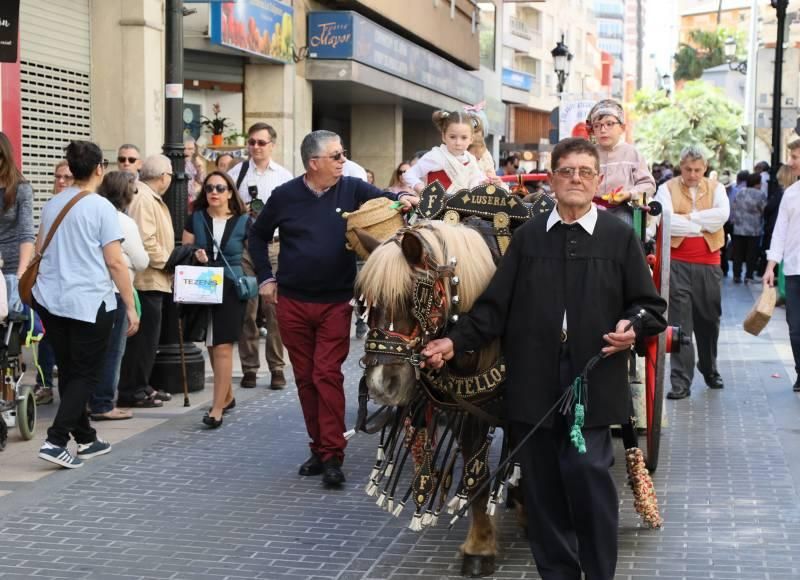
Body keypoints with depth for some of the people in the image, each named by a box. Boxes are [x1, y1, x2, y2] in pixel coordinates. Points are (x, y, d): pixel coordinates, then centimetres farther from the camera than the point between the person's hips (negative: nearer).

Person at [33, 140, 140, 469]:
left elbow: (39, 249, 20)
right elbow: (115, 262, -11)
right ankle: (55, 441, -10)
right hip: (89, 303, -6)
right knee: (86, 375, 1)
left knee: (68, 371, 14)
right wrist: (131, 306, -6)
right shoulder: (101, 207, -8)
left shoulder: (52, 204, 10)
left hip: (49, 299, 6)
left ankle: (85, 438, 23)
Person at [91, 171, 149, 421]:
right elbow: (142, 262, -8)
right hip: (115, 291, -7)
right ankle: (103, 405, 3)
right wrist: (141, 253, 13)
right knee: (112, 350, 0)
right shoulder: (124, 222, -12)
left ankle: (95, 401, 19)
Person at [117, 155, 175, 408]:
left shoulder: (151, 198, 18)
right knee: (143, 337, -6)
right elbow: (145, 242, -24)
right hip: (147, 280, -11)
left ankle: (140, 386, 23)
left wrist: (168, 260, 14)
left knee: (146, 337, 15)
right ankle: (131, 391, -1)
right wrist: (168, 262, -14)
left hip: (154, 280, 11)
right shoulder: (142, 199, -16)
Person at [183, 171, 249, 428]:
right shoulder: (195, 219, 6)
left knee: (223, 347, -10)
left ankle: (218, 407, -10)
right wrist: (194, 256, -11)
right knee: (211, 346, 11)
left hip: (231, 289, -3)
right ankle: (227, 396, 29)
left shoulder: (243, 222, 0)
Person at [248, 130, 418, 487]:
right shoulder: (285, 196, 0)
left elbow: (385, 200, -7)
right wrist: (265, 277, 9)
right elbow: (258, 235, 14)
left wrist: (403, 200, -30)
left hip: (336, 303, -2)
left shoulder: (352, 189, -2)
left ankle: (332, 456, -5)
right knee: (305, 378, 9)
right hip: (292, 303, 2)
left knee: (328, 376, -8)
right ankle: (319, 448, 20)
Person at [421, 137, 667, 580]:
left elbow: (651, 306, 8)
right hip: (535, 383, 2)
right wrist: (454, 342, -5)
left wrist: (633, 327, -13)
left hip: (592, 381, -2)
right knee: (542, 483, 8)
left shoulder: (620, 237, 5)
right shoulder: (527, 237, 10)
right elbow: (495, 306, 6)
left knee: (588, 473, -10)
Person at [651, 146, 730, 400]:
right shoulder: (668, 188, 2)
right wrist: (703, 224, -10)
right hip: (677, 263, -3)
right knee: (680, 323, -6)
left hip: (709, 264, 3)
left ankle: (710, 370, 34)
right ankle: (681, 382, -5)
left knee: (709, 320, 14)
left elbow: (722, 215, -11)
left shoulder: (716, 188, 9)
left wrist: (687, 218, -13)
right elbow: (665, 222, -15)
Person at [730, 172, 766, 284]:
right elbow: (765, 210, -7)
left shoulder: (739, 193, 4)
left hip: (738, 229, 4)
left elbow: (733, 209, 7)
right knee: (751, 255, 3)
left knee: (738, 254, 8)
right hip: (754, 230, -4)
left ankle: (736, 276, 9)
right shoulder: (761, 194, -11)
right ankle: (749, 277, 3)